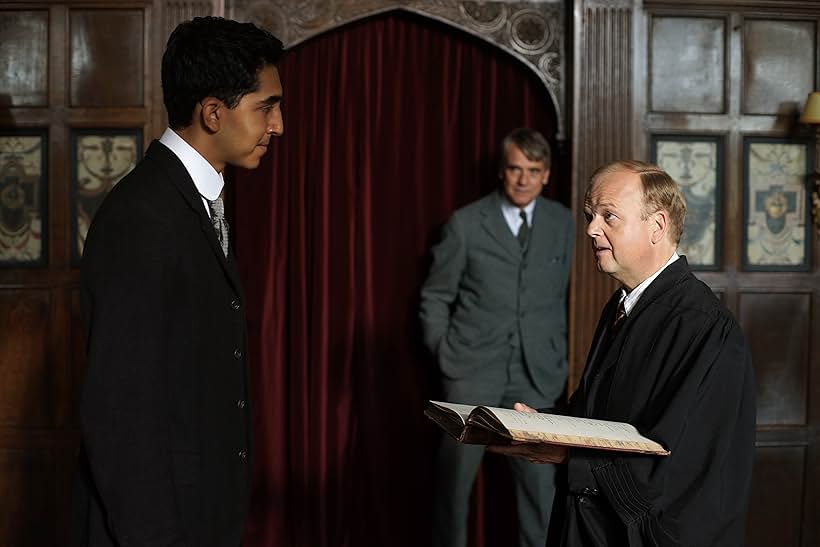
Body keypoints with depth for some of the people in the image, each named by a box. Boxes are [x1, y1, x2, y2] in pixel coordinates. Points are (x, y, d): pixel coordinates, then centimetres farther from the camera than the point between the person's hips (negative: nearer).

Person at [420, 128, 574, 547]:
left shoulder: (562, 223, 8)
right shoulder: (466, 223, 0)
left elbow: (561, 295, 14)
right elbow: (435, 296, 6)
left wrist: (557, 353, 9)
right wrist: (443, 351, 0)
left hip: (536, 371, 2)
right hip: (472, 369, -1)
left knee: (539, 478, -1)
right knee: (455, 473, 2)